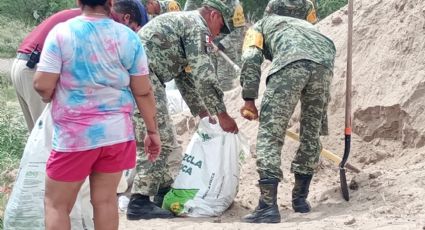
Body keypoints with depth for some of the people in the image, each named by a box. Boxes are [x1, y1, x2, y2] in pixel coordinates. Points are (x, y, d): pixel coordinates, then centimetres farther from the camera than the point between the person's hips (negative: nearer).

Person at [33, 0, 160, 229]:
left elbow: (43, 85, -14)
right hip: (116, 133, 3)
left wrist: (48, 96, 9)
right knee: (105, 201, 12)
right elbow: (143, 92, -1)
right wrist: (153, 131, 10)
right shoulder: (128, 37, -4)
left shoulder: (61, 32, -11)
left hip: (75, 135, -3)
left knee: (56, 204, 9)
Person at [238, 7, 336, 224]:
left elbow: (251, 59, 9)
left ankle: (268, 206, -8)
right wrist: (322, 123, 46)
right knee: (312, 133, 21)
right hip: (324, 60, 5)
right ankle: (300, 198, 29)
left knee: (270, 133, -1)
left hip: (290, 60, -5)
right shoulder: (304, 25, 46)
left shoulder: (258, 27, 34)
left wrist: (249, 99, 5)